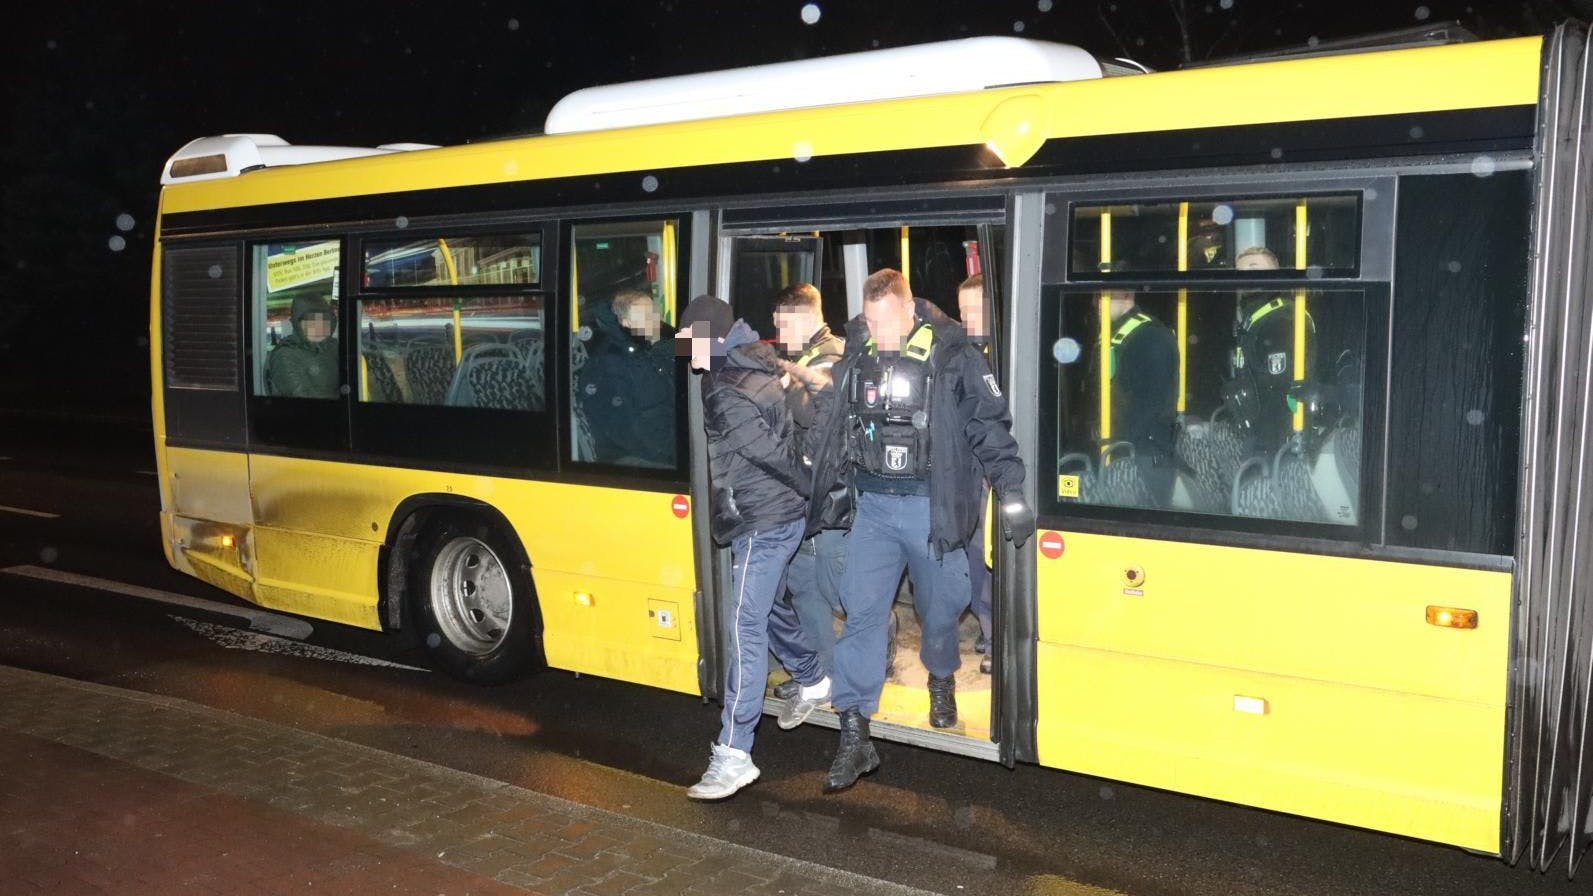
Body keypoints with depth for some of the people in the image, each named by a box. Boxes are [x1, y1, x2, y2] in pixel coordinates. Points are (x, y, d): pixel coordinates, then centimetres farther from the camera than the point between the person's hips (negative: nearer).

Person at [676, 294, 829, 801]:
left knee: (746, 630, -10)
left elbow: (771, 451, -20)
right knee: (768, 607, 27)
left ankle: (734, 754, -10)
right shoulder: (755, 370, 10)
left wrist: (809, 490, -8)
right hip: (785, 516, 10)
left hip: (761, 525, -10)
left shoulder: (725, 394, -19)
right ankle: (813, 681, 48)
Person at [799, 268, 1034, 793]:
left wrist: (1011, 493, -13)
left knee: (939, 609, 13)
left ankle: (941, 681, 45)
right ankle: (854, 738, 3)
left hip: (931, 508, -2)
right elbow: (829, 433, 13)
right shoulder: (855, 355, 3)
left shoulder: (953, 356, -8)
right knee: (861, 613, -2)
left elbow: (991, 426, -7)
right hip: (873, 507, 3)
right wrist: (818, 495, 15)